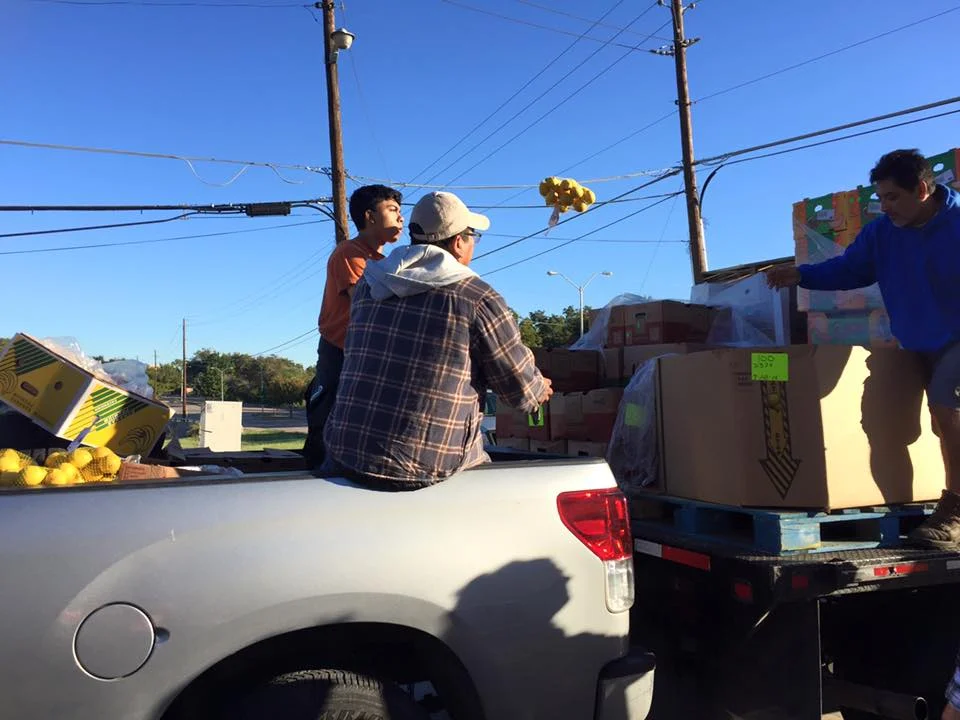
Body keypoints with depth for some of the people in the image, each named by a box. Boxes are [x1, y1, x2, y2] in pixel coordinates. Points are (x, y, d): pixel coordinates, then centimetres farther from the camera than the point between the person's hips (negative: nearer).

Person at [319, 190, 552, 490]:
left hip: (344, 455, 5)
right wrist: (539, 391, 26)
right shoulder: (479, 299, -7)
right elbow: (521, 387, 0)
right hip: (424, 469, -4)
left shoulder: (368, 285, 8)